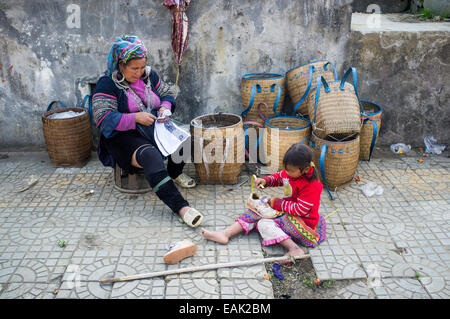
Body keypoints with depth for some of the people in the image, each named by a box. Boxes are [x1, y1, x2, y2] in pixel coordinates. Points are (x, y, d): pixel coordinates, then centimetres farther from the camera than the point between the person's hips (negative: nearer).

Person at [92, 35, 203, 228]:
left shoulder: (149, 75, 9)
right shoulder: (107, 84, -9)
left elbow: (167, 94, 20)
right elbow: (103, 118, -17)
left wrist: (165, 107, -5)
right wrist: (135, 118, -23)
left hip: (153, 128, 6)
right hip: (124, 137, -6)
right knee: (151, 156, -36)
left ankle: (175, 173, 11)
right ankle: (180, 207, -42)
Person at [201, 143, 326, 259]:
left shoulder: (311, 186, -26)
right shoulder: (290, 171, -2)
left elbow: (301, 210, -27)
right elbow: (278, 177, 18)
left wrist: (277, 203, -19)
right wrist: (265, 181, -4)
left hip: (302, 220, -9)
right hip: (286, 210, 9)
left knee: (265, 223, -27)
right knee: (256, 210, 0)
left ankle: (295, 249, -41)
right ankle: (225, 234, -10)